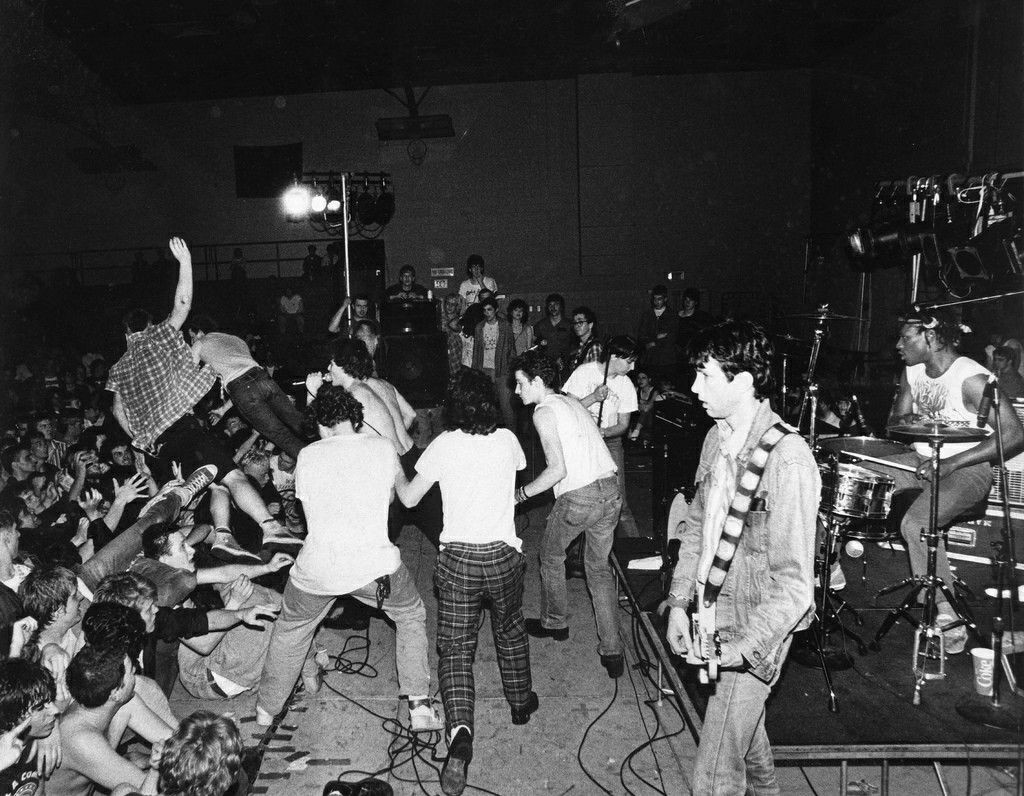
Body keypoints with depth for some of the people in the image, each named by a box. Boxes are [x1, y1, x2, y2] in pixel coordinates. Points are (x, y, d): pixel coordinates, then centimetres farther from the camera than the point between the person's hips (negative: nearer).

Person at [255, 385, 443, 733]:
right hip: (374, 565, -1)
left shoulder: (307, 456, 3)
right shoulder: (382, 447, 2)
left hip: (317, 570, 1)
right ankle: (419, 706, 22)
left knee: (291, 630, 28)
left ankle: (267, 708, 44)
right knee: (411, 615, 25)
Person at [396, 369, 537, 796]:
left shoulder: (444, 444, -8)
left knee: (455, 645, 3)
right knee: (510, 629, 24)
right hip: (503, 553, 2)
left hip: (457, 556, -2)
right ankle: (521, 702, 43)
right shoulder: (507, 439, -2)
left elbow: (408, 498, 0)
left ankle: (460, 731, -15)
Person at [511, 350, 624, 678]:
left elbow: (558, 469, -16)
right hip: (610, 491, 7)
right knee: (600, 568, 19)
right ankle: (612, 652, 17)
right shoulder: (572, 401, 17)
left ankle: (555, 623, 39)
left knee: (551, 554, 21)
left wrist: (521, 494, -8)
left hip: (578, 497, -7)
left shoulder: (544, 412, -8)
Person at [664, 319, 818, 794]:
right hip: (711, 618, 8)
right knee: (746, 735, 29)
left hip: (753, 634, -7)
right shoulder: (718, 438, 0)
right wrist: (680, 602, 2)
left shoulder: (788, 461, -25)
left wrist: (744, 647, -27)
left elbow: (795, 584, -23)